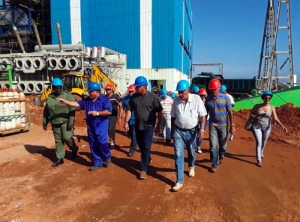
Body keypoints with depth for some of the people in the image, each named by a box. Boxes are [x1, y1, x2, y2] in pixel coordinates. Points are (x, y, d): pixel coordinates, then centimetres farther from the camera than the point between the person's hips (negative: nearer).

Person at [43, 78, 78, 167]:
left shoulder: (68, 95, -6)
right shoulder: (50, 97, 10)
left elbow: (72, 109, -12)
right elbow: (46, 111, 17)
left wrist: (71, 122, -20)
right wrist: (44, 122, 17)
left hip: (65, 121, -4)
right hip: (55, 123, 5)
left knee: (66, 137, -11)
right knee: (58, 140, 8)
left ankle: (74, 149, 20)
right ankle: (60, 158, 18)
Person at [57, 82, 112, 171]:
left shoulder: (104, 100, -7)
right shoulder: (87, 100, 12)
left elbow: (109, 111, -15)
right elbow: (77, 104, 7)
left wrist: (97, 113, -18)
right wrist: (65, 101, -2)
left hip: (101, 125, -6)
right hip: (90, 126, 6)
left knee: (102, 142, -15)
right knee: (93, 145, 8)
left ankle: (107, 156, 15)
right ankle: (98, 163, 20)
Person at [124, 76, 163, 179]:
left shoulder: (152, 96, -11)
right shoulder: (134, 97, 1)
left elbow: (159, 112, -6)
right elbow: (129, 109, 6)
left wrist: (158, 125, -6)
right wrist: (126, 121, -4)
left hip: (148, 126, -5)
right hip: (138, 125, 5)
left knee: (146, 147, -6)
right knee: (141, 146, 17)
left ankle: (143, 169, 2)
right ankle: (148, 159, 43)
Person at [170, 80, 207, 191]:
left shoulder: (196, 99, -12)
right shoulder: (176, 100, -5)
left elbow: (203, 115, -9)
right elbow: (173, 117, 5)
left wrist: (202, 129, -16)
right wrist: (172, 130, 9)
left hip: (192, 131, 0)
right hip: (178, 131, 1)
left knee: (191, 152, 20)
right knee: (178, 155, -4)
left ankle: (191, 167, 52)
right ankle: (179, 181, 4)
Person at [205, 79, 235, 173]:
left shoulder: (225, 98, -5)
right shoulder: (208, 100, 0)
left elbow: (230, 112, -3)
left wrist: (232, 125, -7)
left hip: (223, 125, 0)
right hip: (212, 125, 1)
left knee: (223, 144, 14)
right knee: (213, 145, -4)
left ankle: (221, 155, 45)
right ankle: (214, 164, 8)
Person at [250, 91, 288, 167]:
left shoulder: (272, 108, -4)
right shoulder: (257, 106, -6)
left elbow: (276, 119, -11)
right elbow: (250, 114, 2)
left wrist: (282, 126, -24)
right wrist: (255, 117, -18)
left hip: (266, 128, 2)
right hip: (257, 127, -2)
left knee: (264, 142, 18)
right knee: (259, 143, -9)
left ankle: (261, 152, 48)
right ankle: (259, 160, -2)